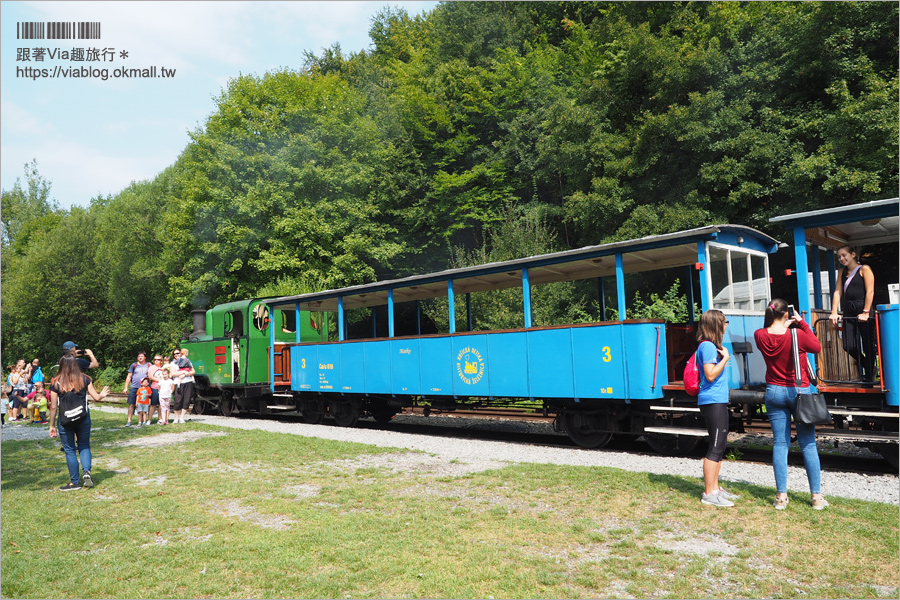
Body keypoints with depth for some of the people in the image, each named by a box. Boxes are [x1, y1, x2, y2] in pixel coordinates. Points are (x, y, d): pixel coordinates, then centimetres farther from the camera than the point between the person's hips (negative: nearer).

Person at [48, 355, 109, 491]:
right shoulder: (85, 379, -2)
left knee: (69, 450, 8)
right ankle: (87, 472, -4)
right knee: (84, 446, 17)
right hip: (83, 418, 1)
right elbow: (96, 397, 0)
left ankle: (75, 482, 13)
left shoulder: (57, 384, -4)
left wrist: (52, 425, 6)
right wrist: (103, 394, 23)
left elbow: (53, 407, -3)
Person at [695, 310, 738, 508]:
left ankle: (715, 488, 25)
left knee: (720, 445, 16)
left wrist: (723, 356, 12)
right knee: (715, 447, -8)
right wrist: (725, 358, -16)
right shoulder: (708, 346, -15)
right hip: (713, 401, -11)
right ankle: (709, 493, -2)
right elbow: (710, 375, -20)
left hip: (718, 401, 11)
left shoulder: (711, 346, 17)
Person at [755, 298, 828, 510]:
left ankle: (781, 496, 7)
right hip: (799, 392, -3)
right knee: (808, 444, 6)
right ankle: (817, 496, 11)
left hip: (774, 392, 3)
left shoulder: (760, 336, -6)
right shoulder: (797, 335, -16)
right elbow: (817, 347, 4)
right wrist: (802, 323, 5)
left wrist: (784, 327, 10)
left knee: (780, 443, 6)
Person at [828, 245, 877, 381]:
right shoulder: (843, 272, 15)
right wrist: (834, 312, -2)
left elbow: (870, 291, -9)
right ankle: (869, 367, 23)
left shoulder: (864, 269, -1)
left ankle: (869, 376, 15)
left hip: (863, 310, -5)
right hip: (848, 312, 5)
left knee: (868, 346, 1)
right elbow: (838, 292, 7)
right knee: (848, 346, -2)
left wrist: (865, 312, -18)